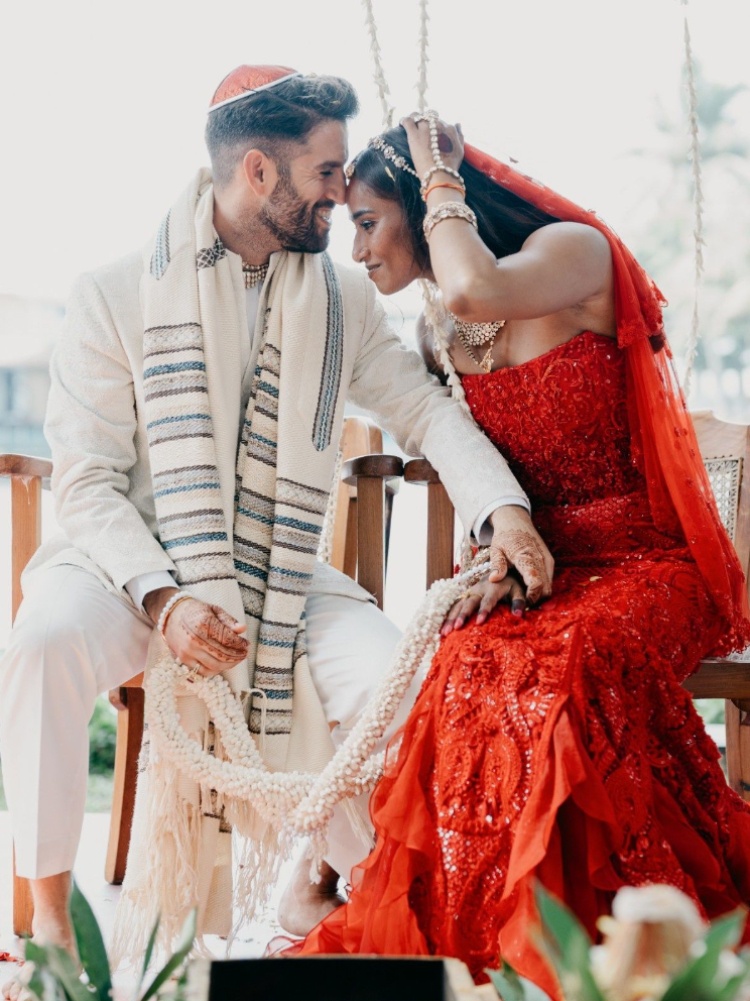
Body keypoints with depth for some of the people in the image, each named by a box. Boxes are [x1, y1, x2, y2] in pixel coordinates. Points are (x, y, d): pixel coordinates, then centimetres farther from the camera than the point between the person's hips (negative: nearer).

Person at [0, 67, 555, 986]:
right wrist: (165, 599, -25)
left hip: (280, 579, 4)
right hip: (133, 565, -3)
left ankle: (320, 888, 7)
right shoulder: (115, 297, -6)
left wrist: (502, 507, -18)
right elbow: (89, 481, -9)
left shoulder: (341, 300, 7)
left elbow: (423, 408, 3)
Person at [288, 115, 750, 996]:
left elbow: (476, 290, -30)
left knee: (559, 668, -36)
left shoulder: (573, 252, -7)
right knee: (475, 664, -30)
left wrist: (438, 175, -12)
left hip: (647, 564, -5)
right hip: (536, 566, 5)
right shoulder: (436, 333, 14)